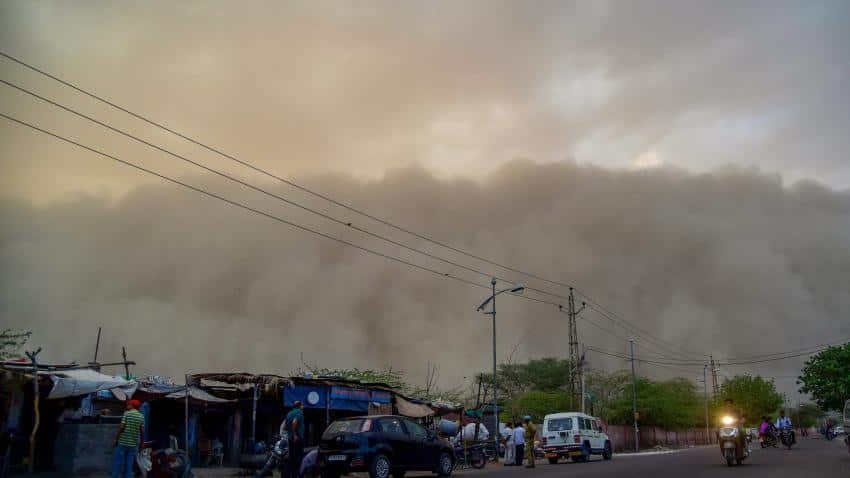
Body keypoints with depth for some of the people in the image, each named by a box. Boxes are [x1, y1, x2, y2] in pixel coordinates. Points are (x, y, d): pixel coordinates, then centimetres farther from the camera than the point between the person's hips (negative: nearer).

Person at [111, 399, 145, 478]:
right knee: (129, 465, 8)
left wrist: (116, 440, -3)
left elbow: (121, 427, -11)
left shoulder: (127, 413, -5)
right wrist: (141, 443, 13)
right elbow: (142, 431, 3)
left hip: (123, 442, -4)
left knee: (117, 463, 5)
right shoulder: (141, 416, 5)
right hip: (134, 444, 4)